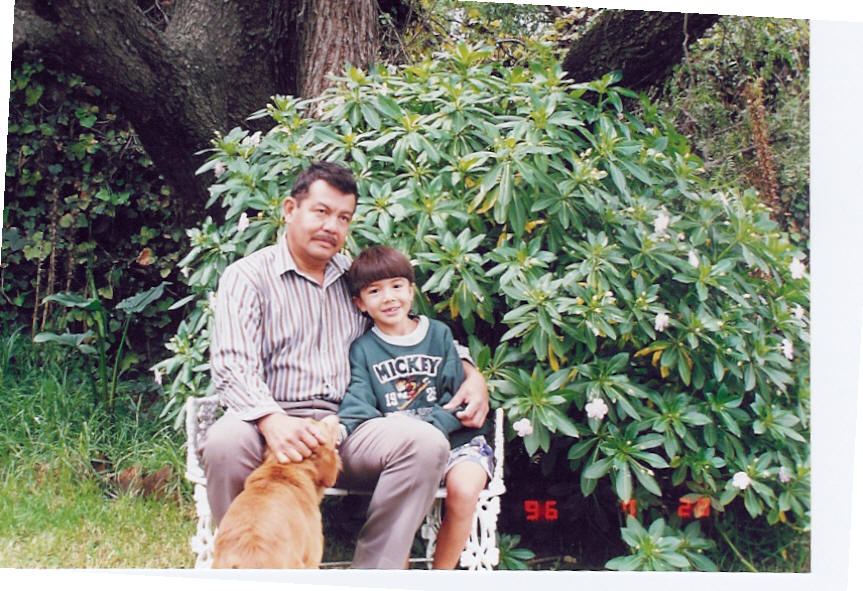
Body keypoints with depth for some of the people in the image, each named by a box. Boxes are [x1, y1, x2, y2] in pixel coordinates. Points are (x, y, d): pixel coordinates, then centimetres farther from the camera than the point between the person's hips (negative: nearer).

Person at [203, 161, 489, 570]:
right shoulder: (247, 276, 5)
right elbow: (232, 367, -9)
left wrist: (470, 372, 10)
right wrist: (271, 421, -30)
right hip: (272, 426, -4)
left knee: (426, 444, -24)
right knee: (225, 442, -37)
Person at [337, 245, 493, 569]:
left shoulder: (439, 334, 11)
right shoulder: (362, 349, 12)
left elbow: (457, 395, 3)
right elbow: (358, 403, -3)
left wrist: (428, 427, -16)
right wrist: (340, 428, -27)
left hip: (454, 437, 0)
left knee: (463, 488, -29)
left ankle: (441, 574, -8)